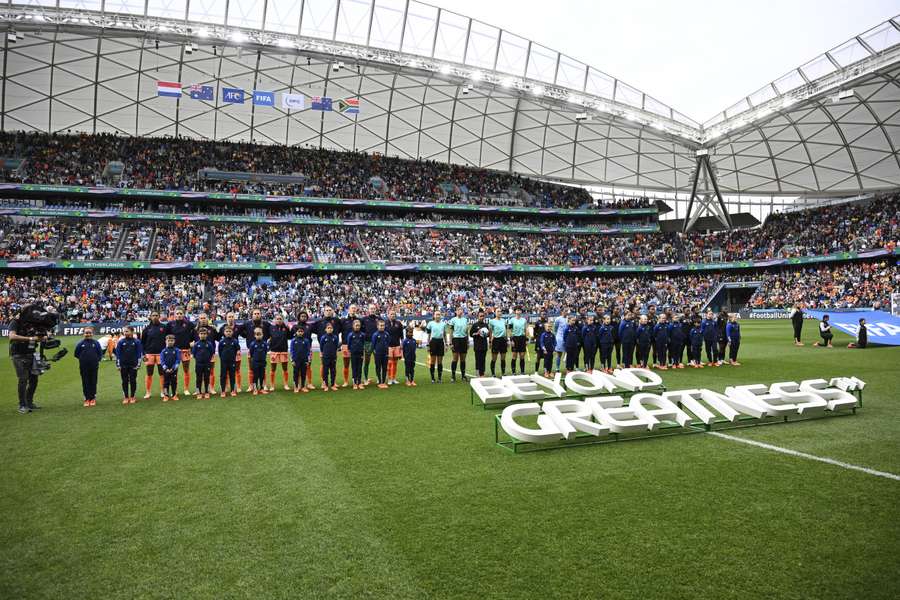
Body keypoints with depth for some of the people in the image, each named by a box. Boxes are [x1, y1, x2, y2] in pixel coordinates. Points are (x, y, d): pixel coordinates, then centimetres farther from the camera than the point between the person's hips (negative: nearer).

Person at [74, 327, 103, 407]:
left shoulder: (96, 343, 0)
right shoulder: (81, 343, 0)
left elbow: (100, 353, 7)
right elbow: (76, 354, 8)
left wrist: (97, 359, -3)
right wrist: (83, 359, 3)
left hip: (94, 366, 0)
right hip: (84, 367, 0)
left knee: (93, 382, 6)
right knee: (85, 383, 5)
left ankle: (93, 398, 16)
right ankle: (87, 399, 13)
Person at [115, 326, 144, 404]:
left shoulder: (137, 342, -2)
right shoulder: (121, 342, 1)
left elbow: (139, 353, 1)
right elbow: (117, 353, 3)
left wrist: (138, 364, -3)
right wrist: (118, 364, -1)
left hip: (133, 365, -1)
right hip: (123, 365, 1)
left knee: (133, 381, 4)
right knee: (125, 381, 6)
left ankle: (132, 397, 14)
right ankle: (126, 397, 14)